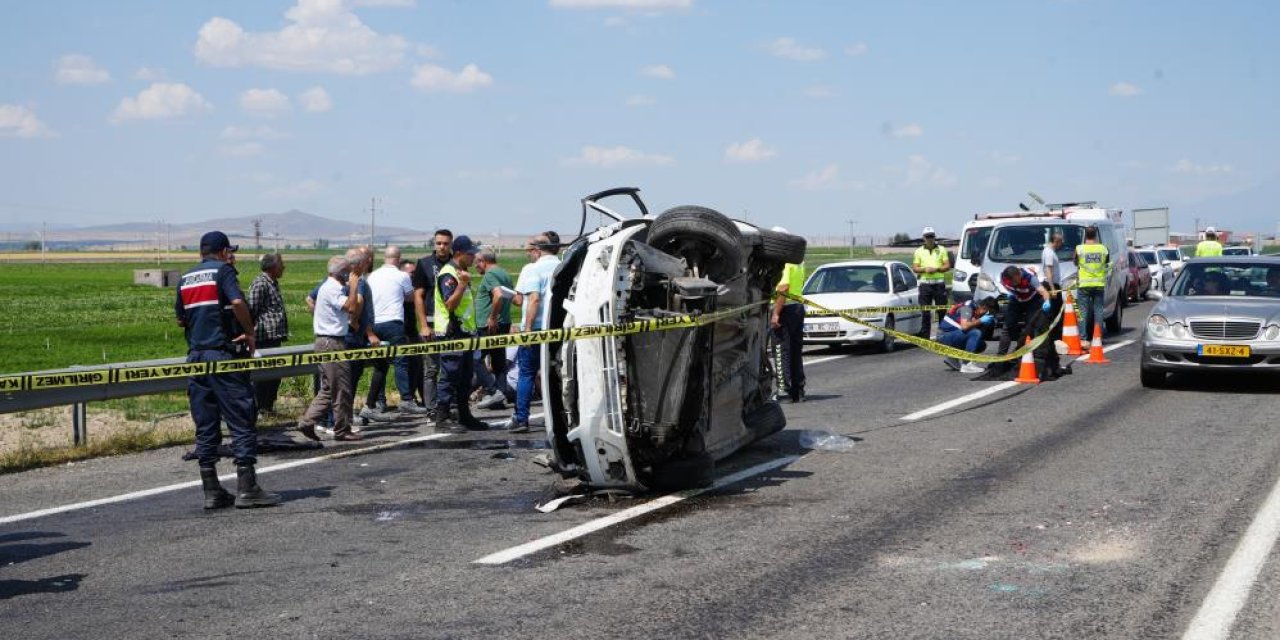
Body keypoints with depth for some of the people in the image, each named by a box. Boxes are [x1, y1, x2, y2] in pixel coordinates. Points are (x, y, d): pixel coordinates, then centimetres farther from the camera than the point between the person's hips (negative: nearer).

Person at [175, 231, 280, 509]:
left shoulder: (186, 278, 15)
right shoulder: (223, 270, -4)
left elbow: (181, 319, 18)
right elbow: (238, 302, -19)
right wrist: (250, 333, -8)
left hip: (196, 357, 6)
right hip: (223, 354, -6)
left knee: (205, 426, 8)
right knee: (242, 421, -1)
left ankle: (211, 491, 9)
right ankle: (247, 489, -2)